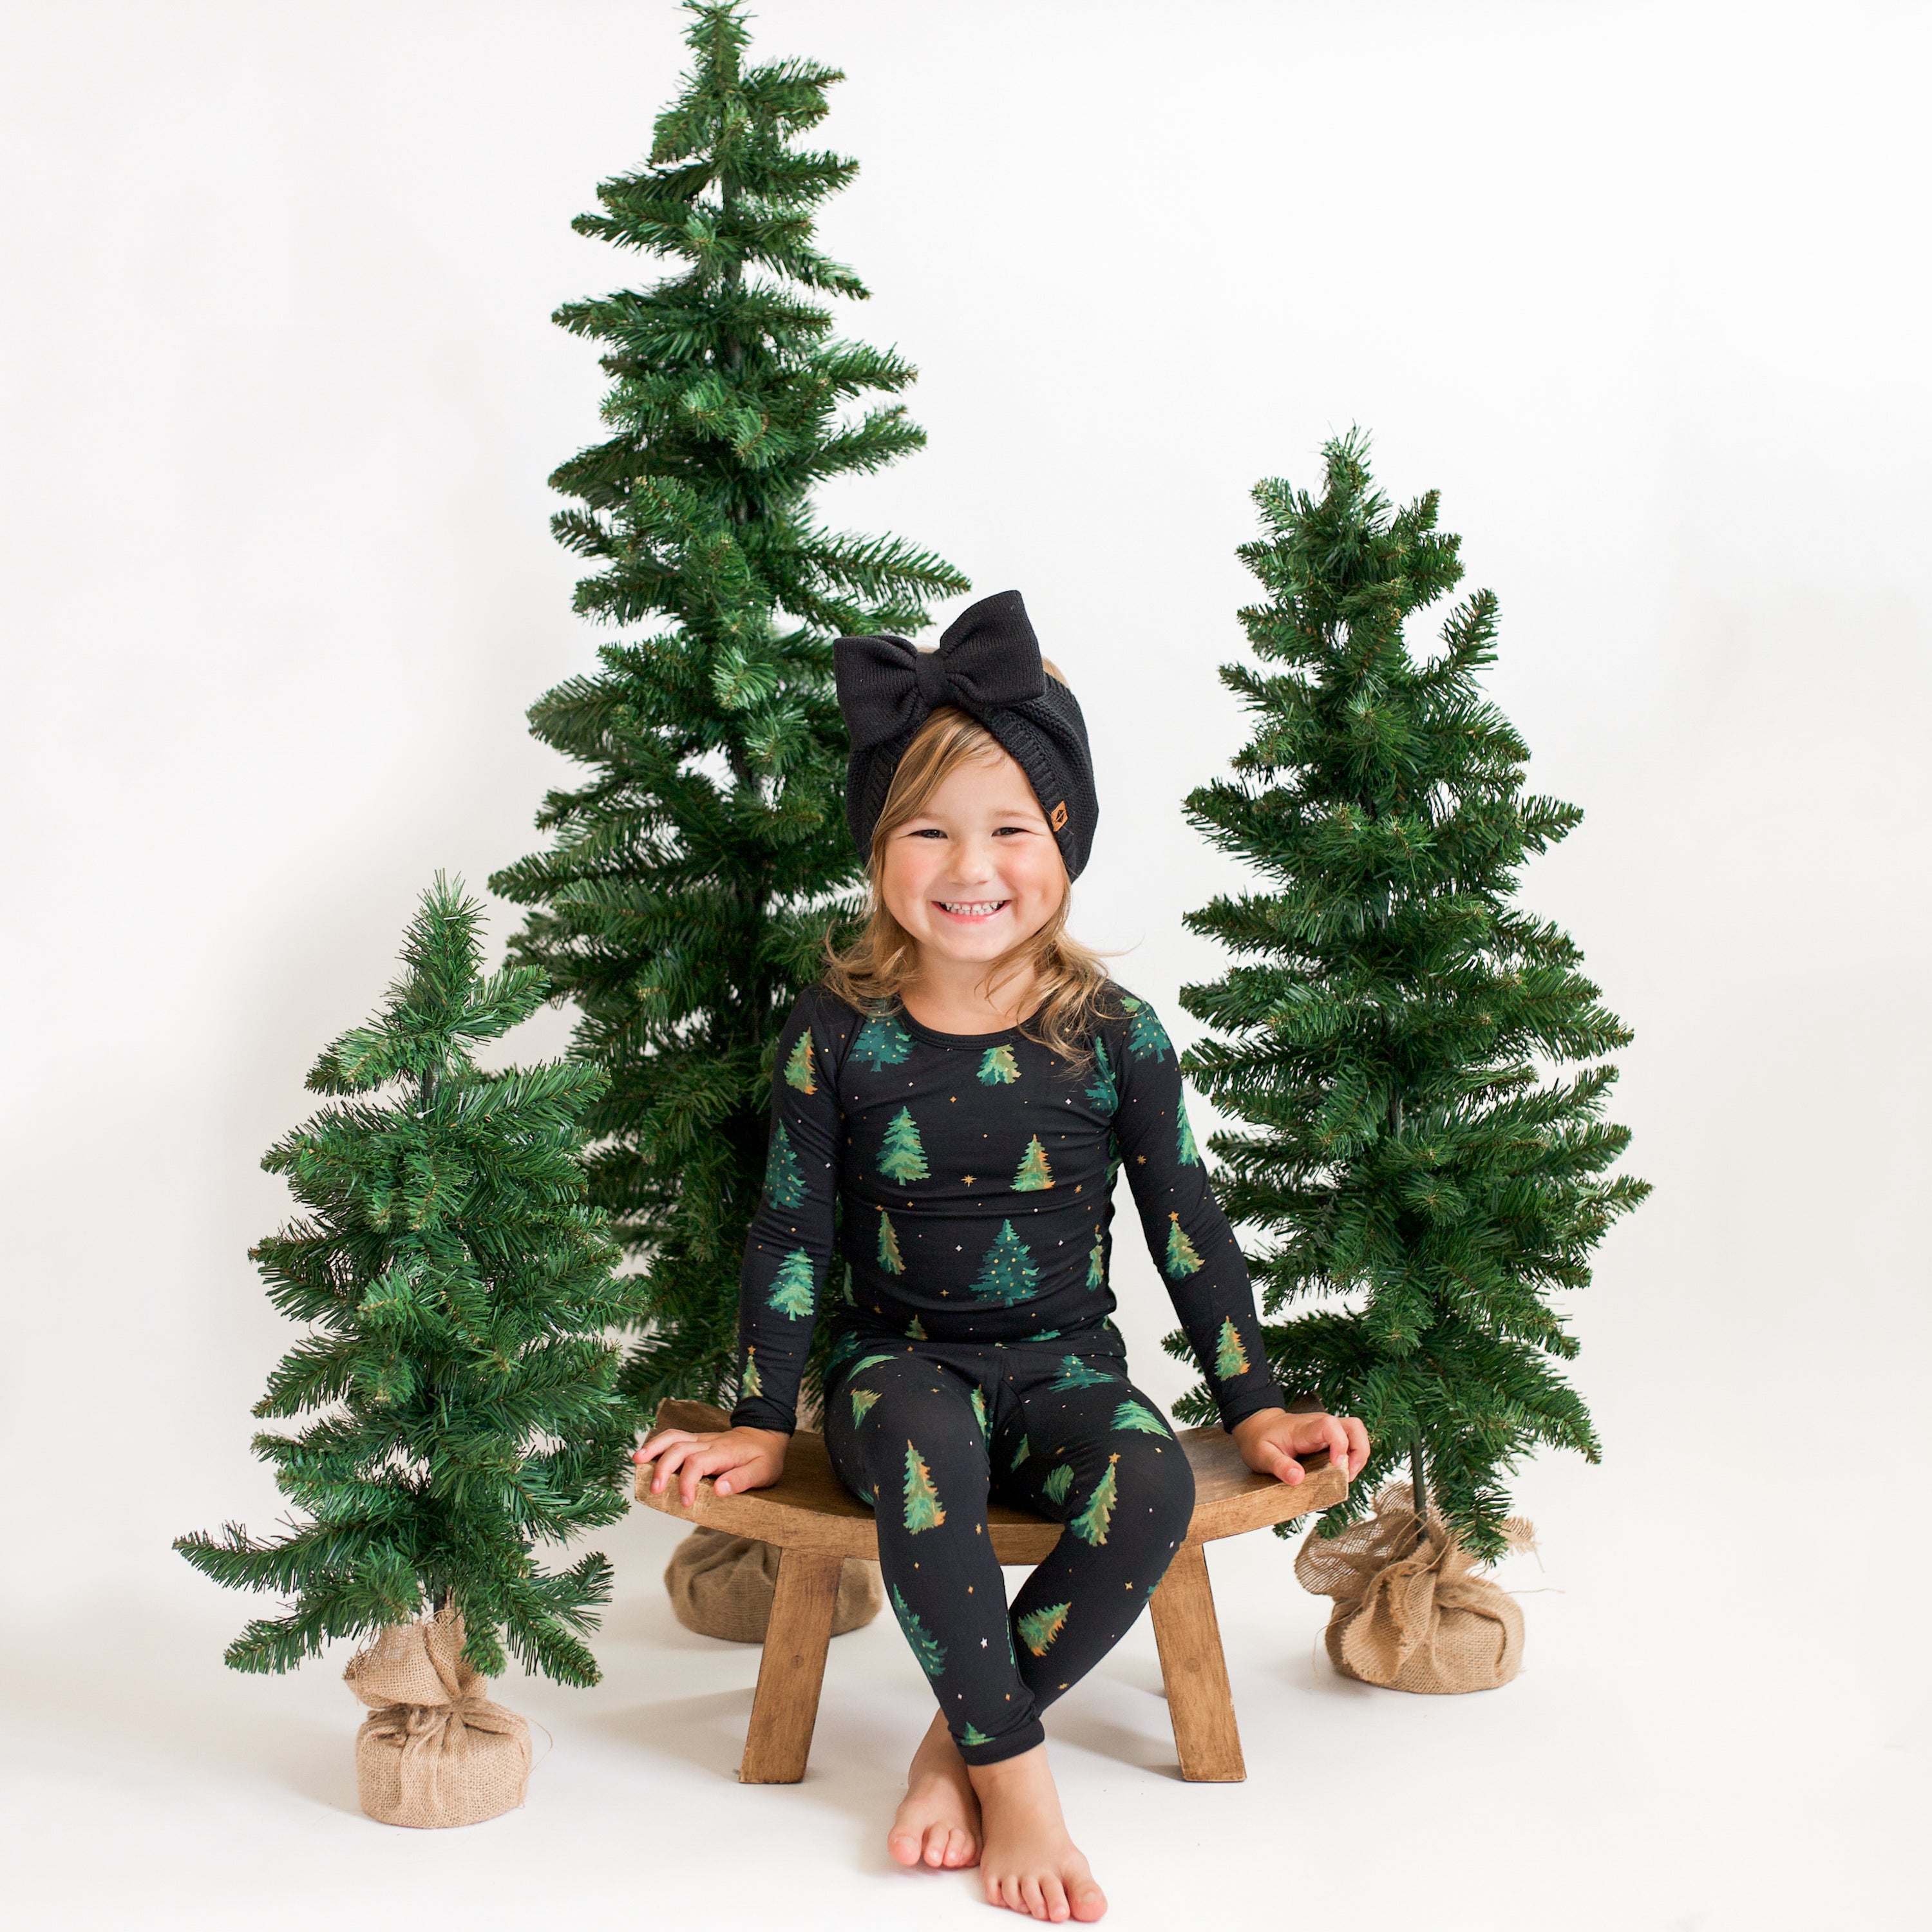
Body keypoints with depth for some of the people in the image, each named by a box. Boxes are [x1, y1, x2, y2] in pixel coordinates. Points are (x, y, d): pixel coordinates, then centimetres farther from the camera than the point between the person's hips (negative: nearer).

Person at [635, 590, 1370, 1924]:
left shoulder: (1112, 1034, -3)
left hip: (1065, 1365, 1)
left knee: (1151, 1488, -30)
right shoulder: (838, 1034, -4)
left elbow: (1189, 1227, 4)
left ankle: (962, 1738, -12)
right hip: (898, 1360, -1)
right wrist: (763, 1425, 2)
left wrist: (1254, 1408, 4)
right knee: (921, 1460, -36)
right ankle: (1017, 1778, -24)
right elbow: (794, 1233, 2)